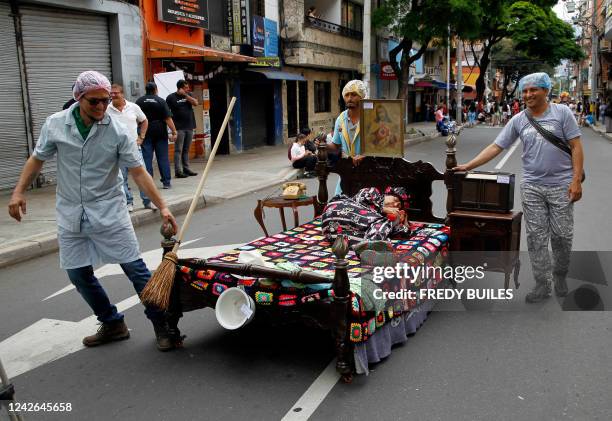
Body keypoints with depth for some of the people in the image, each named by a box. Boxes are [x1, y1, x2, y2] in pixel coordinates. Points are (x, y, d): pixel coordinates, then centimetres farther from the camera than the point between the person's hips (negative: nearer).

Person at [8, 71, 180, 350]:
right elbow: (37, 159, 11)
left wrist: (162, 207, -16)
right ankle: (113, 324, 25)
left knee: (134, 267, -5)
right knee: (79, 275, 8)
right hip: (71, 214, 3)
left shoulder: (117, 131, -10)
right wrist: (19, 192, 2)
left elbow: (138, 172, -10)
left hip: (109, 211, -3)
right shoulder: (55, 124, -2)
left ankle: (161, 324, 9)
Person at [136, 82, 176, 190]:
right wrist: (174, 132, -8)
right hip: (160, 132, -1)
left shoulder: (139, 101, 3)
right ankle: (166, 182, 7)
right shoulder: (161, 101, -3)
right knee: (163, 158, 5)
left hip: (145, 133, 1)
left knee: (146, 158, 2)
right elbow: (168, 118, -9)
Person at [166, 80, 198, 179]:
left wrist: (185, 94, -8)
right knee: (178, 150, -5)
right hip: (179, 128, -5)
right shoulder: (171, 97, -1)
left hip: (189, 127, 5)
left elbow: (195, 103, -3)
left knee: (186, 150, 10)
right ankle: (178, 171, -5)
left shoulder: (188, 95, 13)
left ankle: (186, 169, 15)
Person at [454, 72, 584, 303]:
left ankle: (560, 275, 30)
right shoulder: (518, 120, 4)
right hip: (532, 186, 2)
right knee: (536, 237, 4)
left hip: (561, 186, -2)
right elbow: (495, 147, 3)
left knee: (562, 236, 7)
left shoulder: (562, 113, -2)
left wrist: (576, 180, -11)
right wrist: (468, 166, -5)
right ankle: (542, 284, 15)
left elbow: (576, 147, -3)